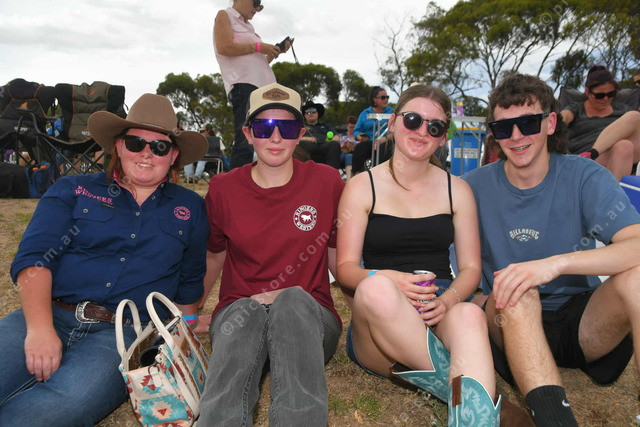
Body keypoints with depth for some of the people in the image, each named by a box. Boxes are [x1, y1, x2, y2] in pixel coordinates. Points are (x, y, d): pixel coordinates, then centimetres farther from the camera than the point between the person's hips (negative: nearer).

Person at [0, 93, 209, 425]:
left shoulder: (191, 209, 15)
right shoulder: (72, 191, 12)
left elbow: (189, 285, 19)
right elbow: (34, 259, 0)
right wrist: (40, 328, -16)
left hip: (125, 333, 0)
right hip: (50, 316, 1)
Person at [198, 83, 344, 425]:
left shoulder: (326, 182, 2)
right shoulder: (223, 189, 5)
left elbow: (339, 261, 9)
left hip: (309, 315, 0)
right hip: (238, 311, 1)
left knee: (294, 298, -35)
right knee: (245, 312, -35)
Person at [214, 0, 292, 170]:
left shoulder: (247, 25, 29)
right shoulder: (224, 16, 8)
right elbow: (224, 47, -10)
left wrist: (275, 51, 17)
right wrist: (258, 46, -6)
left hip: (264, 86, 9)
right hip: (244, 85, -9)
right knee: (246, 142, -19)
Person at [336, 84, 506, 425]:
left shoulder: (457, 190, 14)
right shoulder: (361, 187, 6)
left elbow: (470, 267, 9)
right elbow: (346, 268, 0)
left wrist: (449, 299, -15)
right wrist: (388, 280, -23)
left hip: (441, 312, 2)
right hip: (378, 323, -1)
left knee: (470, 316, -35)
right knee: (375, 288, -37)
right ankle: (461, 388, -27)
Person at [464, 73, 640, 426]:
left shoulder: (584, 177, -6)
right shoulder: (476, 186, -3)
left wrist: (556, 263, -36)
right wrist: (490, 304, -19)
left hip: (582, 320, 1)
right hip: (513, 325, 0)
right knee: (518, 292, -33)